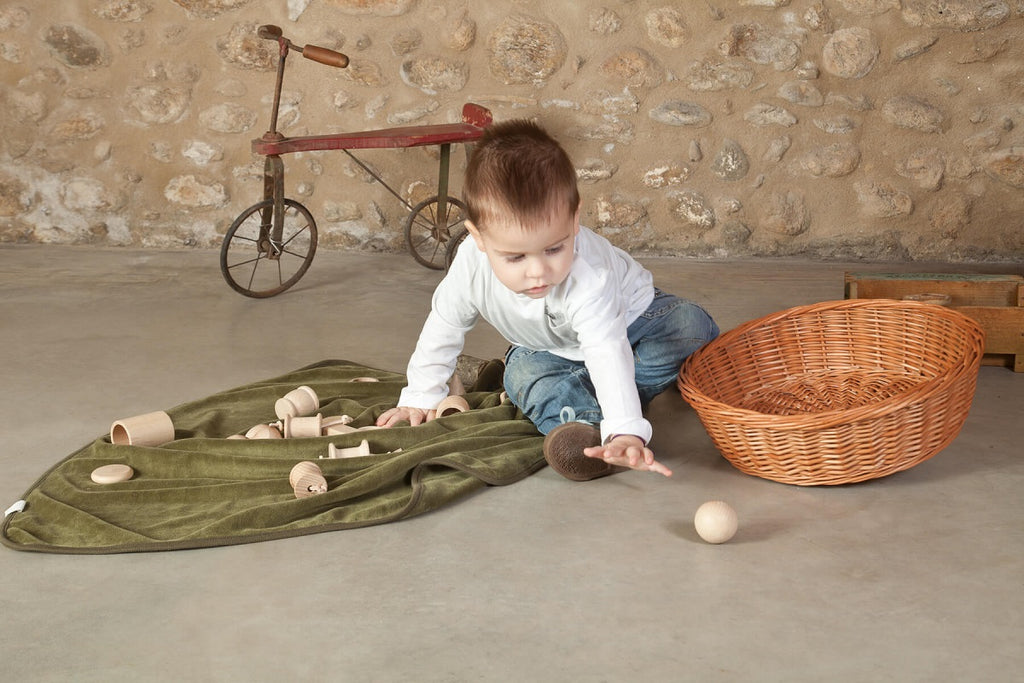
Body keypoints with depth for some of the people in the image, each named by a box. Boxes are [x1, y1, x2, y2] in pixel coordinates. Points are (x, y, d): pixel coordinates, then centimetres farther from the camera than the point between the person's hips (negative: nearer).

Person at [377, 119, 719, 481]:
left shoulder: (587, 275, -44)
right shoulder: (471, 264, -31)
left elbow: (608, 352, -53)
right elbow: (442, 329, -13)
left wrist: (626, 431, -64)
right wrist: (420, 397, -7)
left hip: (625, 317, -2)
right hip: (553, 349, 3)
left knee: (690, 326, -29)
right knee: (524, 371, -29)